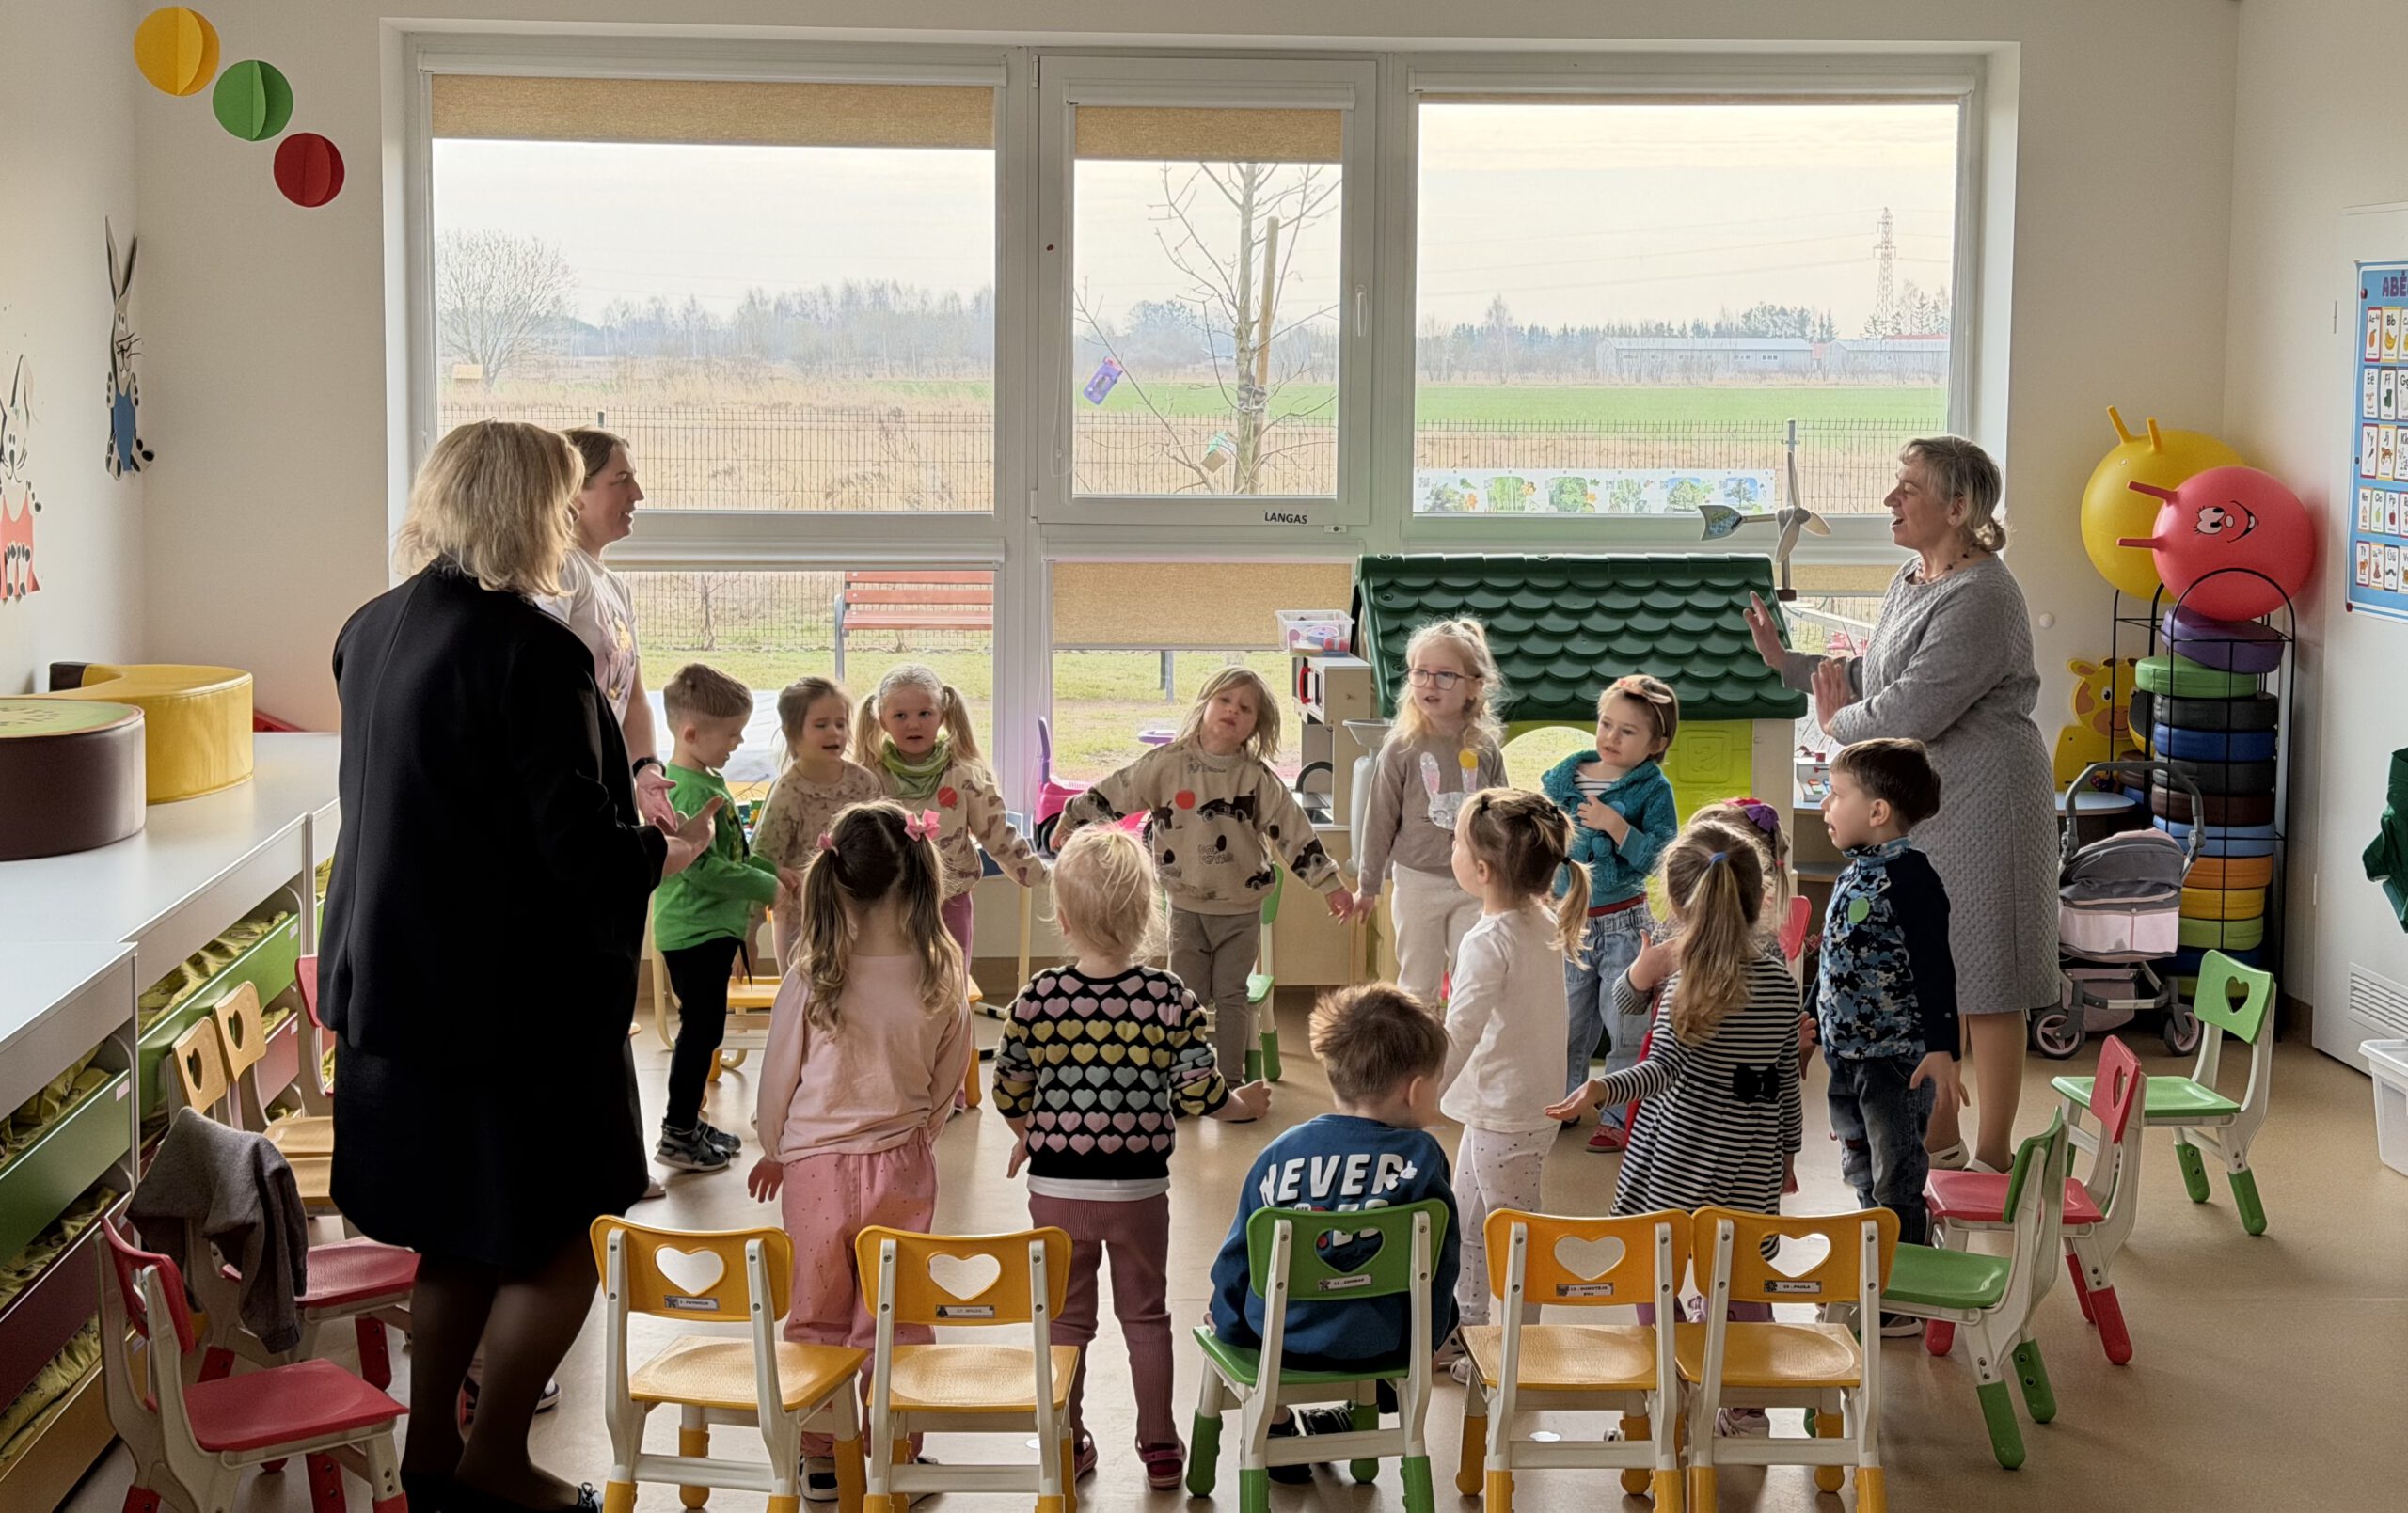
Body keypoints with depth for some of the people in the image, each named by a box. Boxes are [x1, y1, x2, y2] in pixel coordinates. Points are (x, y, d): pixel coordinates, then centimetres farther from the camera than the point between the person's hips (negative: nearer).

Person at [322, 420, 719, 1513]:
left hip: (397, 988, 8)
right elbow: (581, 845, -21)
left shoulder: (372, 632, 4)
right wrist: (676, 848, -1)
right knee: (555, 1253, 8)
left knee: (457, 1241, 20)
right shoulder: (532, 651, -20)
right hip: (514, 1002, -8)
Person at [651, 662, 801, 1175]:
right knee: (701, 1031, -3)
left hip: (714, 927, 10)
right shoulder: (686, 790, -21)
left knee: (703, 1030, 16)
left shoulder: (709, 781, 11)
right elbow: (701, 866, -26)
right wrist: (764, 888, -18)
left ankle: (689, 1123, 27)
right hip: (694, 932, -10)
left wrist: (772, 870, 11)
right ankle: (677, 1137, 5)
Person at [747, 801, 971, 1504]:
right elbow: (947, 1080, 2)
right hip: (902, 1163, 1)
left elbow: (778, 1075, -2)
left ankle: (820, 1457, 23)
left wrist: (772, 1149, 16)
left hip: (816, 1163, 0)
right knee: (894, 1314, 13)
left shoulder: (809, 977, -15)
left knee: (817, 1312, 15)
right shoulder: (941, 977, -11)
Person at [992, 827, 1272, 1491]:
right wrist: (1246, 1103, 11)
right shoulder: (1172, 1000, -12)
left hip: (1056, 1188, 0)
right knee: (1146, 1317, 16)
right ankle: (1159, 1448, 23)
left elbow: (1008, 1091, -3)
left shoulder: (1037, 998, -11)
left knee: (1065, 1317, 15)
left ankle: (1067, 1445, 24)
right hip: (1139, 1189, 0)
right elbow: (1197, 1093, -11)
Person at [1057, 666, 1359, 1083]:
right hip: (1186, 906, 0)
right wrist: (1071, 819, 5)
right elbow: (1112, 795, 1)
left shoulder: (1259, 779, -6)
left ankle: (1231, 1081, 15)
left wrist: (1332, 885, -2)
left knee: (1231, 998, 7)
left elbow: (1294, 833, -2)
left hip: (1241, 911, 0)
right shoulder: (1167, 764, -7)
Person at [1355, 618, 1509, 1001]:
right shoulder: (1402, 748, -9)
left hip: (1475, 884, 2)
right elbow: (1380, 819, -2)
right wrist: (1368, 884, 3)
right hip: (1419, 881, -2)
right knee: (1418, 985, 10)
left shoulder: (1486, 747, -3)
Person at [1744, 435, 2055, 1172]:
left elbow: (1909, 711, -24)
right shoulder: (1911, 581, 10)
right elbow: (1869, 678, 18)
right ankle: (1938, 1138, 29)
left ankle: (1992, 1154, 9)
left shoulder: (1980, 599, -21)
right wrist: (1785, 660, 12)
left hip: (1980, 802, -10)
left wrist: (1838, 723, -6)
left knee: (1984, 982, -1)